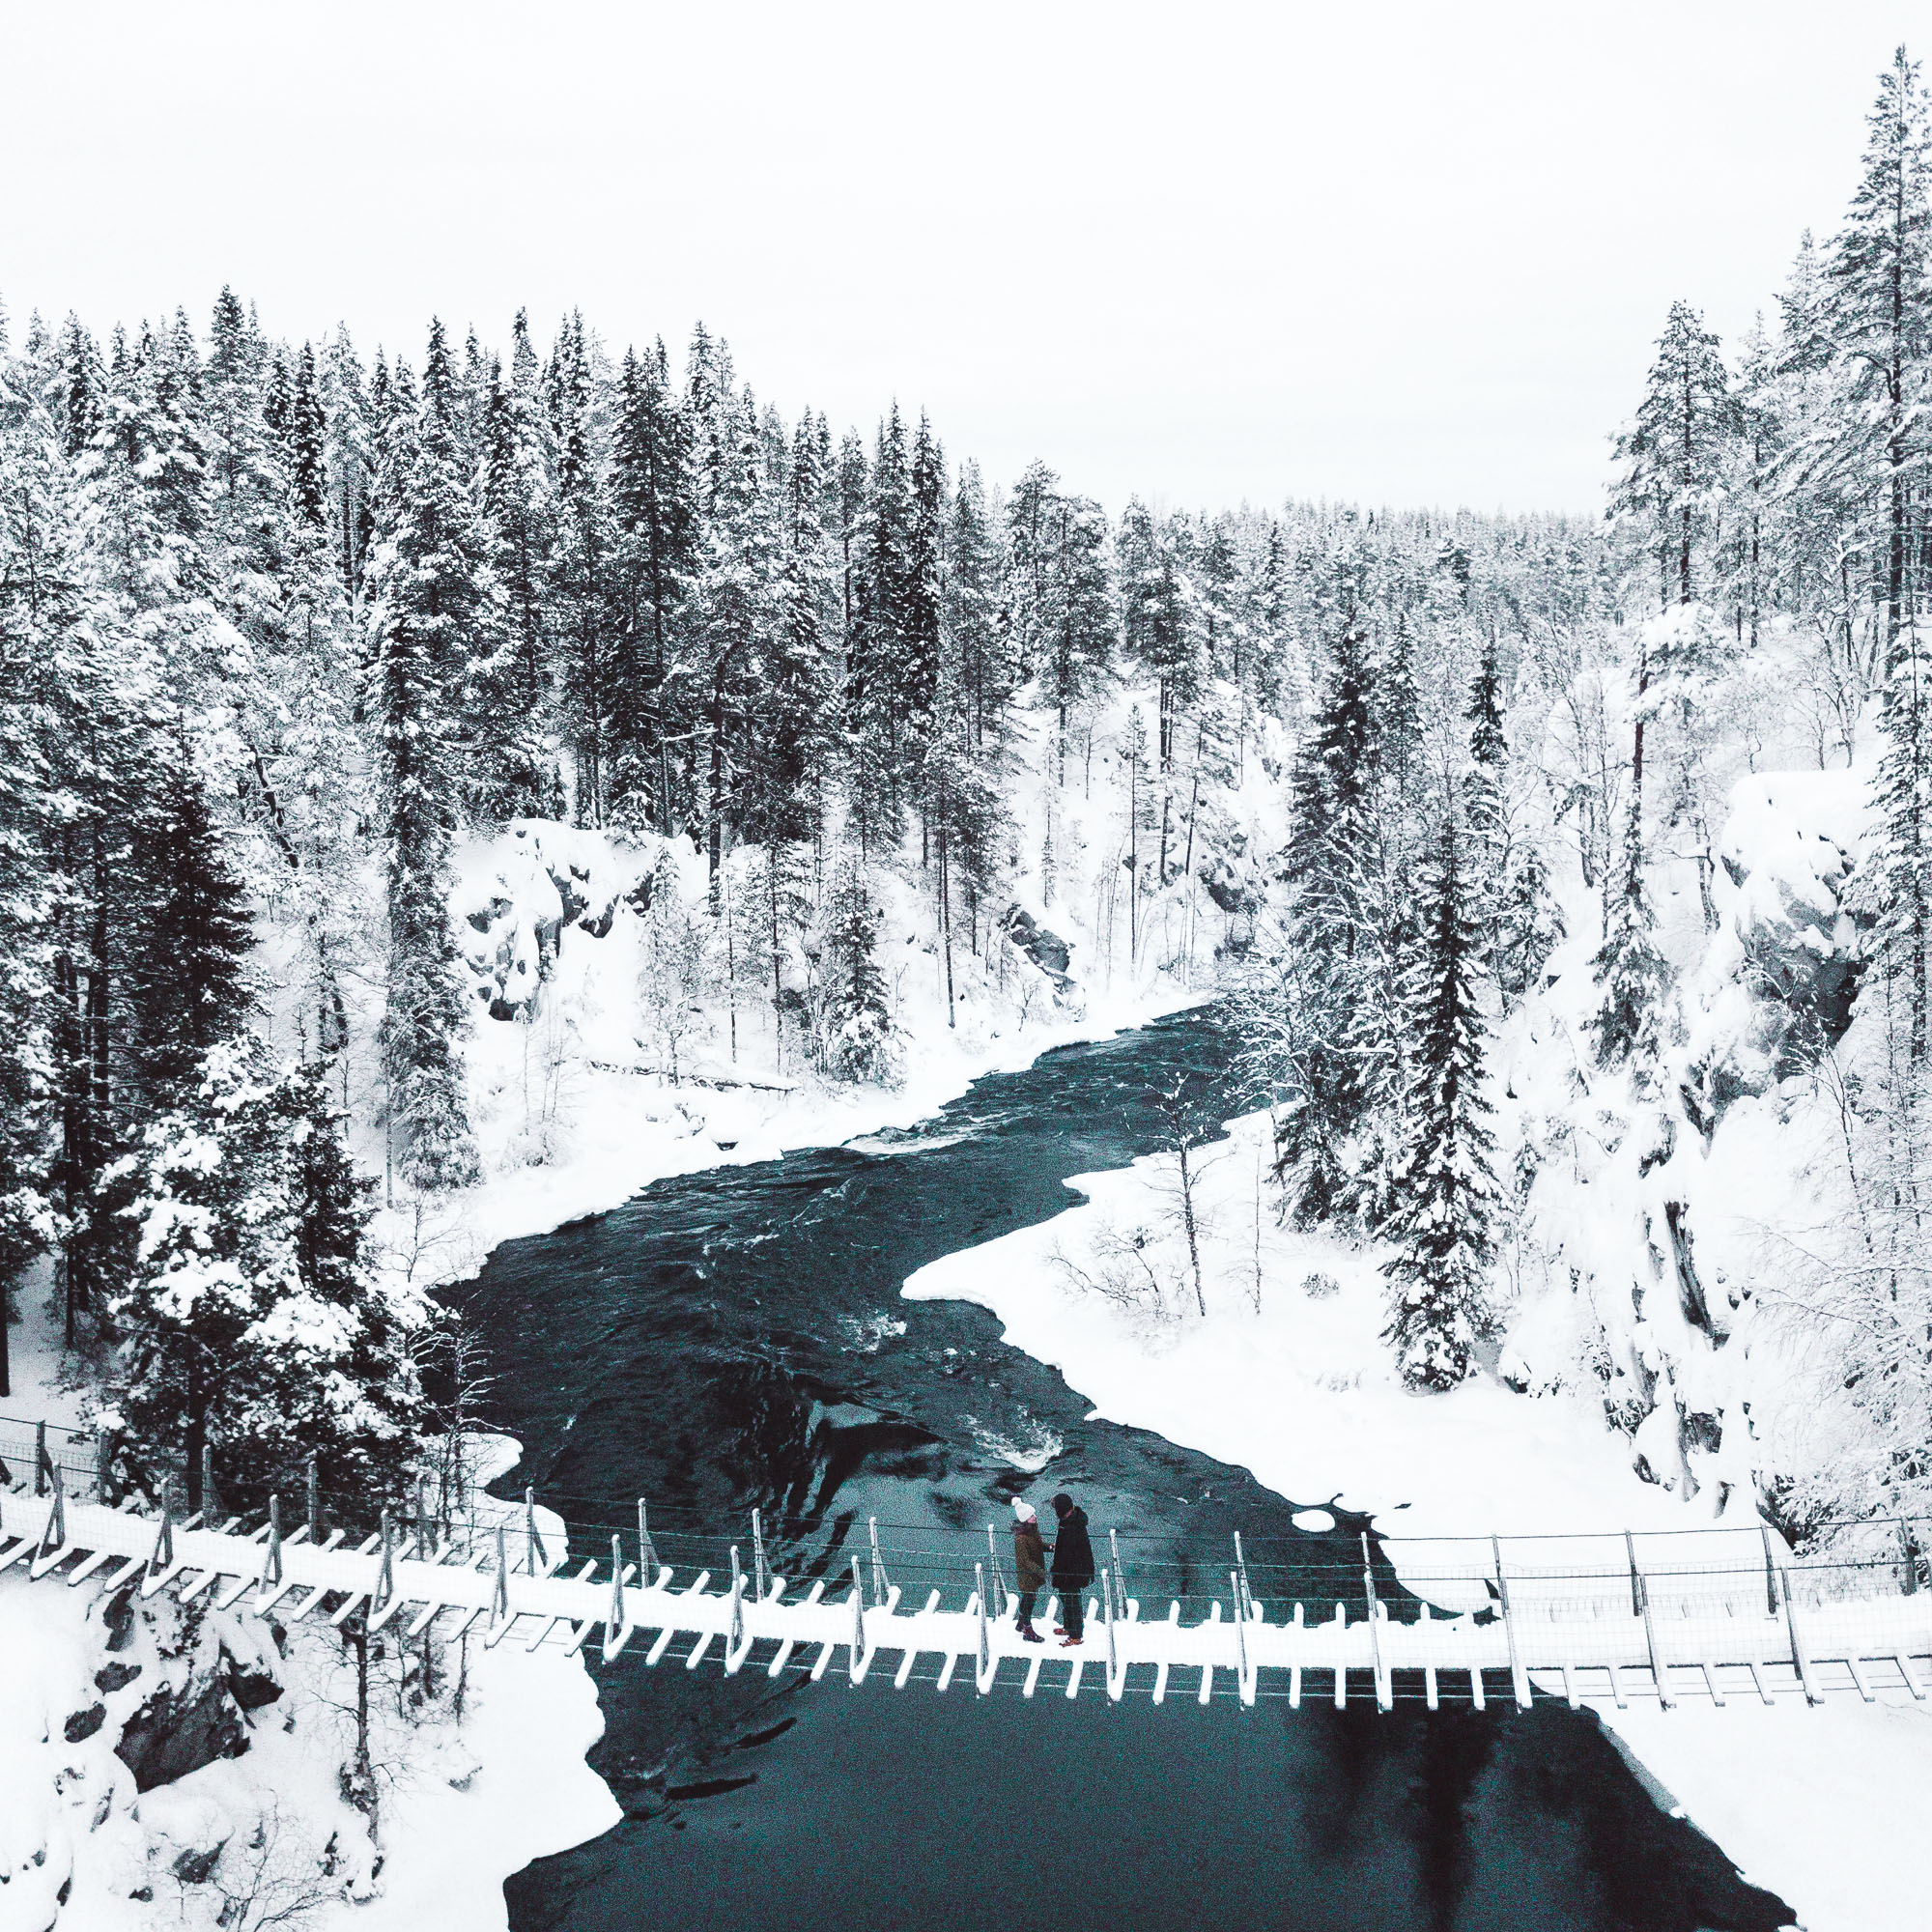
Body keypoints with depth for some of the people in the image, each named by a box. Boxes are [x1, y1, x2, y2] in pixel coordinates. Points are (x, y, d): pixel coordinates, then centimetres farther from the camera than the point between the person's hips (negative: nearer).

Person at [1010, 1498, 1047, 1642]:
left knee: (1029, 1598, 22)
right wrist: (1040, 1571, -27)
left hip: (1035, 1570, 9)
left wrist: (1048, 1547, -5)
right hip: (1026, 1573, -9)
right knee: (1028, 1599, 4)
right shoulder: (1020, 1538, -29)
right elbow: (1025, 1560, -26)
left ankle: (1021, 1624, 41)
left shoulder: (1033, 1528, -2)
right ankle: (1028, 1631, 19)